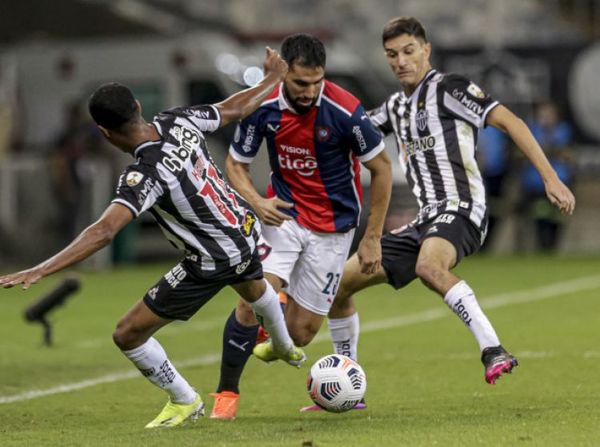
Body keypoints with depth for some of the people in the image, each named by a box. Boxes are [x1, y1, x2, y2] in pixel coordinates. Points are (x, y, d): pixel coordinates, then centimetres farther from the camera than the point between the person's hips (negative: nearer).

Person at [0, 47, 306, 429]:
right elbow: (234, 110, 2)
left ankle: (185, 402, 21)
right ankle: (287, 349, 73)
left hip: (212, 263, -8)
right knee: (253, 285, 43)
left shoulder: (145, 176, -34)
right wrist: (273, 81, 23)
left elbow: (104, 232, -45)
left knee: (129, 335, 1)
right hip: (244, 227, 8)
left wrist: (39, 272, -51)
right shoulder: (179, 122, -15)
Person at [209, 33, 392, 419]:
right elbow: (236, 164, 2)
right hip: (284, 214, 1)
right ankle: (227, 391, -3)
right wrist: (256, 201, -19)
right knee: (253, 300, -21)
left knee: (299, 333, -4)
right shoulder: (263, 108, -13)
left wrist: (373, 238, -8)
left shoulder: (345, 111, -21)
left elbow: (382, 168, -9)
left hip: (333, 226, -1)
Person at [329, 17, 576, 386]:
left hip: (460, 209, -9)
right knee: (342, 282, 9)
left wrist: (550, 178, -22)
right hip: (426, 219, 9)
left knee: (429, 267, -41)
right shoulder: (396, 106, 18)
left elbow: (507, 120, -13)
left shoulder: (447, 88, -5)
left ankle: (493, 350, -43)